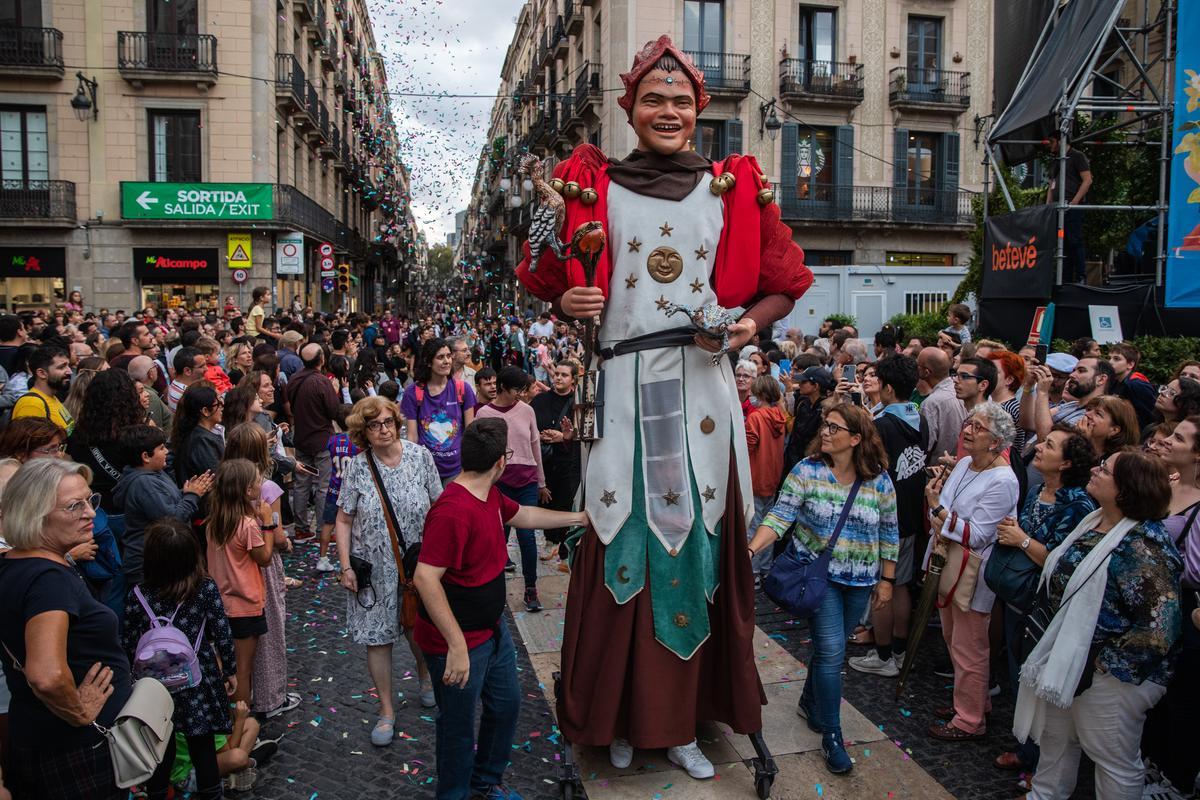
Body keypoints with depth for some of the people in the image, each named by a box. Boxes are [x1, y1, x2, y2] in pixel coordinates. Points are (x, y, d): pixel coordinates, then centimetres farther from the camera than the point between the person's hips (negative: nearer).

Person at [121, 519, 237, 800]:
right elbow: (222, 635, -9)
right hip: (197, 682, -1)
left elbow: (128, 645, -4)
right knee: (202, 745, 14)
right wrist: (230, 671, 6)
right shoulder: (207, 589, -15)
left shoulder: (137, 595, -13)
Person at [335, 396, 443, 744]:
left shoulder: (419, 455, -7)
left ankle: (425, 676, 48)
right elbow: (343, 521, -3)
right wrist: (346, 566, -7)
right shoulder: (357, 467, -9)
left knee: (417, 627, 17)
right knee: (377, 637, 6)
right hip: (375, 568, 0)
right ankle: (387, 711, 24)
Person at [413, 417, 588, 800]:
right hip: (459, 642, -10)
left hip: (493, 627, 10)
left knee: (506, 703, 23)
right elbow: (425, 578, -34)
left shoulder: (489, 495, 1)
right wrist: (457, 646, -33)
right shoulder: (453, 510, -31)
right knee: (460, 727, 10)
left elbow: (523, 515, 20)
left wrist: (578, 517, 25)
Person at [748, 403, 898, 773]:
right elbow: (780, 516, -15)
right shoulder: (807, 471, -10)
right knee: (831, 652, -7)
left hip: (860, 581, 3)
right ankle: (831, 736, 7)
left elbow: (889, 533, 3)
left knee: (829, 647, 17)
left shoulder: (880, 480, -5)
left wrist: (886, 579, 5)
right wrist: (751, 549, -29)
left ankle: (810, 702, 42)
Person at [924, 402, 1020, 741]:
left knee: (968, 649, 4)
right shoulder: (964, 463, 3)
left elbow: (976, 536, -21)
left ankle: (970, 720, 20)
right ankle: (966, 703, 39)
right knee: (953, 639, 21)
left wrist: (938, 510, -26)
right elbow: (942, 506, 12)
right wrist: (940, 528, -8)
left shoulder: (1002, 482, -21)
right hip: (947, 565, 8)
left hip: (972, 575, -8)